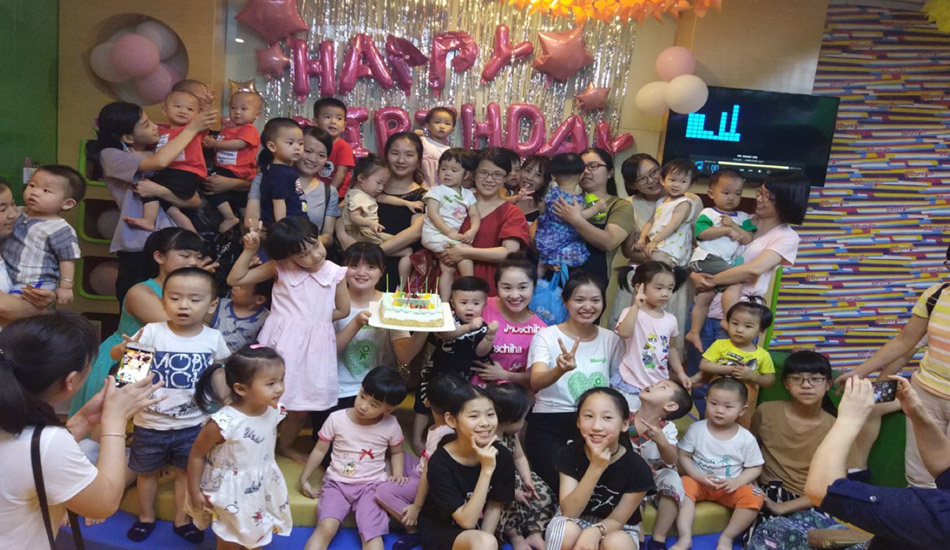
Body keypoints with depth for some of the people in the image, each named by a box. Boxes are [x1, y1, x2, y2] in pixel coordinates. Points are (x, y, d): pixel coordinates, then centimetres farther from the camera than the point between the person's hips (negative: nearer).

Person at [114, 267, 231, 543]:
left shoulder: (213, 338, -10)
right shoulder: (153, 332, -17)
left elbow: (226, 365, 9)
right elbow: (115, 353, -24)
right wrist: (125, 348, -45)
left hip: (192, 424, 1)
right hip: (150, 422, -1)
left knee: (186, 471, 17)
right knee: (147, 471, 20)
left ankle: (182, 520, 36)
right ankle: (146, 517, 42)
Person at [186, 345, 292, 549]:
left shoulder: (274, 411, -15)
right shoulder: (224, 423, -33)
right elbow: (196, 455, -19)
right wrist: (194, 491, -11)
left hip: (262, 488, 5)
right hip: (231, 492, -5)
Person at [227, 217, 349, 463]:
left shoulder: (335, 273, -4)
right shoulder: (280, 268, -4)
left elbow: (343, 310, 6)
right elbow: (235, 279, -2)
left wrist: (312, 318, 0)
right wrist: (249, 250, -11)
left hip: (313, 345, 1)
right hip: (282, 341, -1)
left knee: (302, 406, 14)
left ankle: (285, 444, 41)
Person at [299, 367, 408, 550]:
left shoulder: (390, 425, -6)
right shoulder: (336, 419, -8)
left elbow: (396, 452, 12)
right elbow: (320, 450, 4)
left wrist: (398, 474, -5)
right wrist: (304, 479, 3)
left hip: (371, 485, 0)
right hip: (337, 482, 0)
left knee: (371, 533, -22)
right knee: (326, 528, -24)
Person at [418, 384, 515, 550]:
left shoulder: (502, 456, -13)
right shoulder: (440, 462, -23)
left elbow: (495, 506, -1)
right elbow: (466, 521, -23)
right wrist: (486, 470, -30)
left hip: (478, 529, 5)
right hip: (440, 531, -5)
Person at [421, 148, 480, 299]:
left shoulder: (467, 194, 15)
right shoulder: (436, 191, 0)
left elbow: (475, 216, 9)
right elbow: (433, 214, -11)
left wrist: (472, 231, -12)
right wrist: (450, 232, -20)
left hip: (452, 235, 5)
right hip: (435, 234, -5)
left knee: (448, 269, -4)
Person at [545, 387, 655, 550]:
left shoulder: (637, 469, -19)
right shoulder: (570, 454, -17)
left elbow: (617, 520, -12)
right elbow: (569, 513, -23)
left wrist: (594, 531, -36)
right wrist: (595, 469, -35)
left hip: (617, 530, 0)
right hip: (575, 523, 0)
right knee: (567, 531, -34)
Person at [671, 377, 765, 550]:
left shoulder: (746, 438, -8)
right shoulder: (696, 429, -8)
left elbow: (755, 468, -2)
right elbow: (683, 456, -4)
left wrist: (738, 481, -19)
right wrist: (699, 477, -18)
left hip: (730, 487, 0)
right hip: (699, 482, 0)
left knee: (754, 497, -25)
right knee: (683, 486, -28)